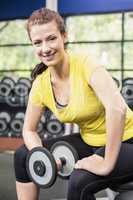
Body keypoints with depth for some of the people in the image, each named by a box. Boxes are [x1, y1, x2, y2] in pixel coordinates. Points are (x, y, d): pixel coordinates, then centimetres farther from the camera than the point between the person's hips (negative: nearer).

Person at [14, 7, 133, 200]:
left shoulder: (84, 63, -25)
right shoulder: (40, 84, -5)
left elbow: (117, 108, -40)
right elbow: (29, 130, 7)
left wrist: (107, 164, -33)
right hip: (89, 142, 7)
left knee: (79, 181, -32)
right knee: (23, 156, 5)